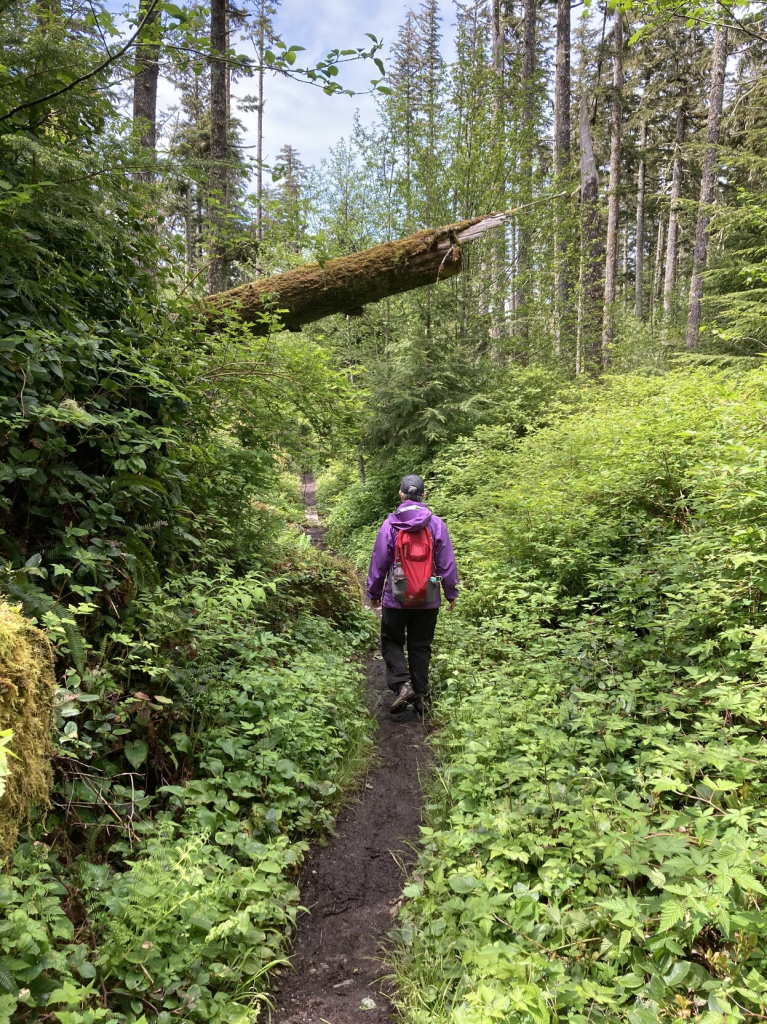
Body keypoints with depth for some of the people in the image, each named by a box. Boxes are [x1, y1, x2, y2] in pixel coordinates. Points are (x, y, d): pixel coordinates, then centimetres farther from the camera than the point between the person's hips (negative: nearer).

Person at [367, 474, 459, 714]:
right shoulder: (436, 524, -5)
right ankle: (421, 695, 18)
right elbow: (447, 563, -1)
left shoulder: (390, 524, -9)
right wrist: (451, 593, 11)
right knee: (421, 647, 14)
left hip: (396, 598, -2)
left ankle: (402, 684, -4)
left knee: (391, 642, 14)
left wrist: (374, 592, 11)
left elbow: (379, 562, -2)